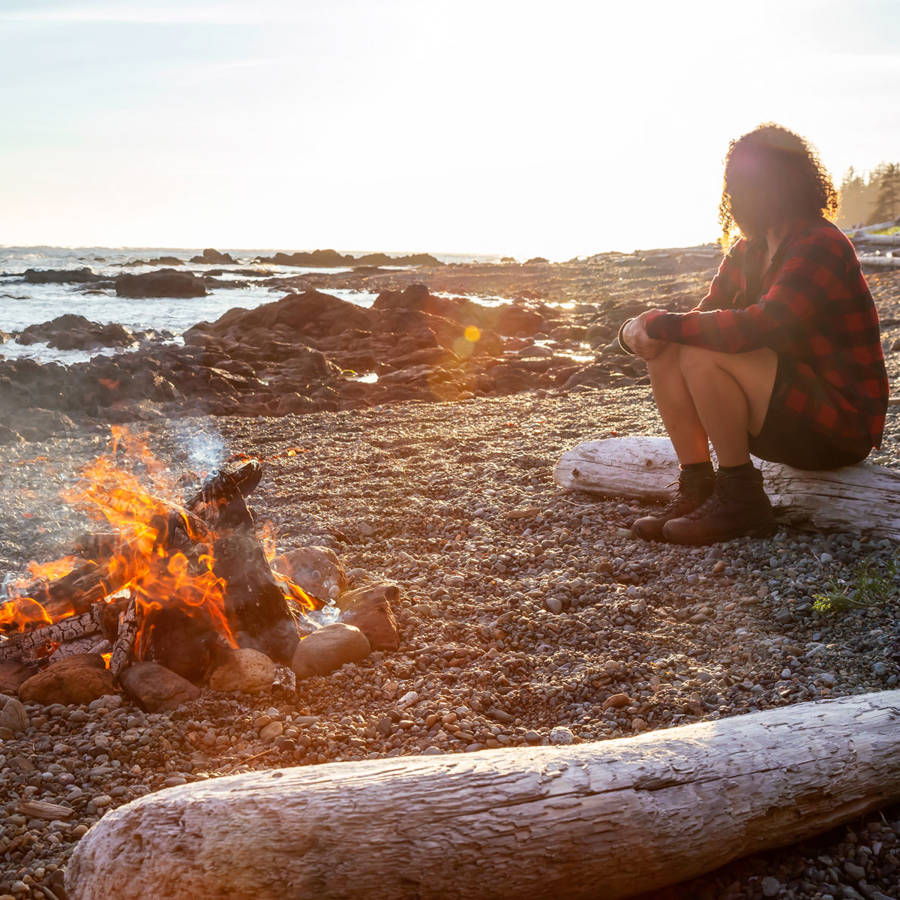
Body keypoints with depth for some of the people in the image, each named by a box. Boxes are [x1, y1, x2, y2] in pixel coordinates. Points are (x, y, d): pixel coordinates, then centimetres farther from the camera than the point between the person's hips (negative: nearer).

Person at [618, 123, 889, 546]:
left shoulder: (821, 247, -18)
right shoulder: (747, 253, 9)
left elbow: (755, 327, -32)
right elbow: (703, 316, 8)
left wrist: (658, 322, -23)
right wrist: (640, 332, -15)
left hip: (842, 425, -8)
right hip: (785, 412, 8)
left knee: (703, 355, -27)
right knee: (666, 351, -6)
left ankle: (741, 500, -15)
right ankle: (697, 489, -6)